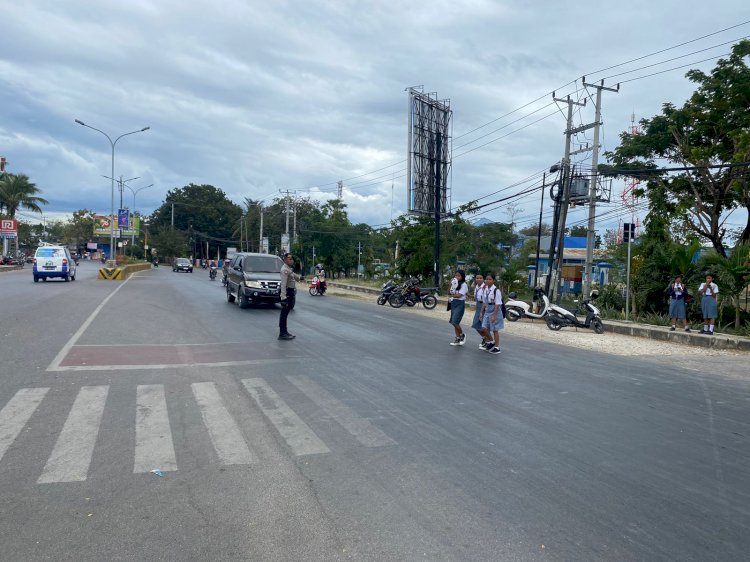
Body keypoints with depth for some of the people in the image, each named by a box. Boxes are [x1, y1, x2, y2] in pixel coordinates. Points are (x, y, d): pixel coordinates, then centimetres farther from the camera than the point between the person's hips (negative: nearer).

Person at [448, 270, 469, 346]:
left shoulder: (464, 285, -9)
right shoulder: (454, 283, 11)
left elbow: (459, 295, -17)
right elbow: (449, 293, 7)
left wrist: (452, 295, -3)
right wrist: (450, 285, -6)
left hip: (460, 304, -7)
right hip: (453, 303, 7)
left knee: (455, 322, -14)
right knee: (454, 322, 7)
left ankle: (462, 335, 10)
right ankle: (457, 339, 16)